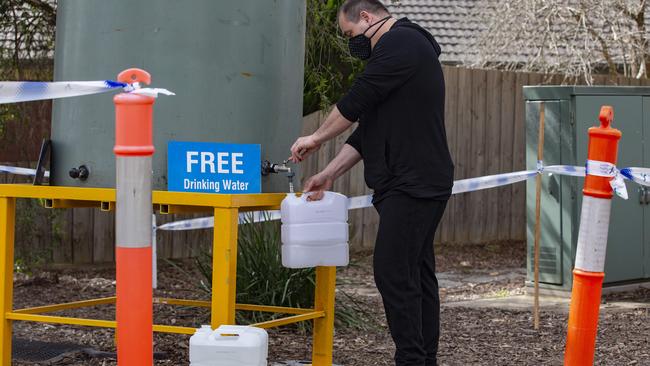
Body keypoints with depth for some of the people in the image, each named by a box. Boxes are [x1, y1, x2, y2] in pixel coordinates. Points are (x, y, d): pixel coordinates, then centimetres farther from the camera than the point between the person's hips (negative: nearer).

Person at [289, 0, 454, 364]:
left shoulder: (400, 43, -9)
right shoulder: (406, 45, 23)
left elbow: (358, 101, -13)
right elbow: (369, 128, 22)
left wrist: (316, 138, 2)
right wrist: (330, 174, 17)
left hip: (414, 185, -10)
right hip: (420, 185, 10)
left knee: (393, 271, -11)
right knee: (416, 273, 10)